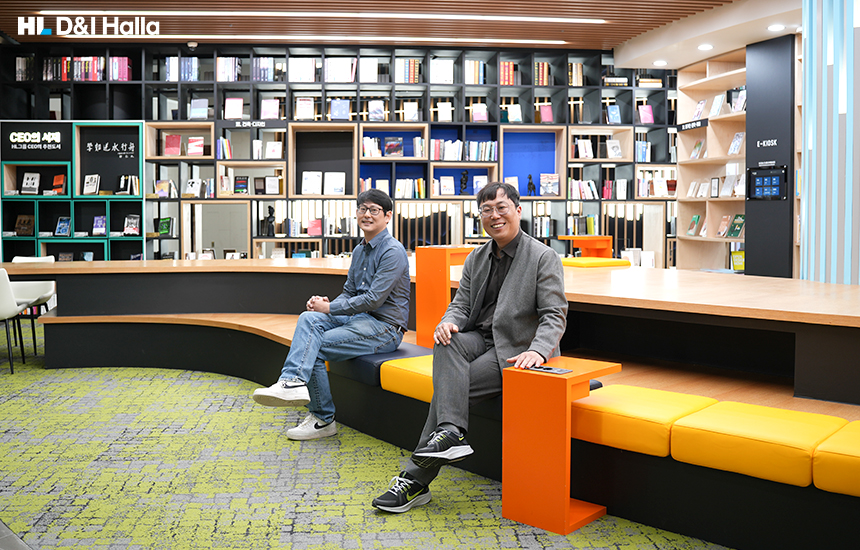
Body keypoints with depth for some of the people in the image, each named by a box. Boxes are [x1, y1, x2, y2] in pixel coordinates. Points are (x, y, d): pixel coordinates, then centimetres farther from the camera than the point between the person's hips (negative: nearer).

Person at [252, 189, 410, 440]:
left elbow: (374, 299, -20)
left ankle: (323, 419, -12)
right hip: (359, 318, 8)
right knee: (309, 318, -18)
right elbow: (349, 292, 19)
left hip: (385, 328, -8)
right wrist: (326, 304, -4)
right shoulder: (359, 250, 16)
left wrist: (330, 308, -15)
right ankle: (293, 382, -28)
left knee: (314, 347, -18)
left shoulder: (393, 251, -13)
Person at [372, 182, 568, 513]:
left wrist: (538, 350, -31)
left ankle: (416, 479, -14)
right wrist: (448, 322, -15)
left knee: (446, 388, -22)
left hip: (513, 351, -5)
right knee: (447, 342, -30)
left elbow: (555, 315, -11)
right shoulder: (476, 259, 14)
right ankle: (451, 432, -37)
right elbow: (461, 304, 11)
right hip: (479, 338, 5)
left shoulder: (544, 257, -5)